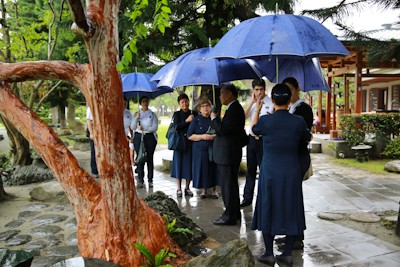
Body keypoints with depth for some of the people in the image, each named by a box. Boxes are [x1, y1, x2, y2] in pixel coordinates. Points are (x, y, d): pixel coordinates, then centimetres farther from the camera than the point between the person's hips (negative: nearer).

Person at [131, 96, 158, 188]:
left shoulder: (152, 114, 8)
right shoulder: (136, 114, 13)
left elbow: (155, 127, -2)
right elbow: (132, 127, 3)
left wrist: (144, 130, -12)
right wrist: (136, 118, -10)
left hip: (150, 137, -1)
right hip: (138, 137, 1)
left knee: (150, 158, -1)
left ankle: (150, 180, 6)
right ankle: (140, 180, 4)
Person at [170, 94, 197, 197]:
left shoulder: (194, 114, 8)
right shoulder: (177, 114, 4)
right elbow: (175, 127, -11)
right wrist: (186, 121, -17)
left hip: (191, 143, 2)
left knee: (189, 164, 4)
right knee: (179, 163, 1)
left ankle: (187, 187, 16)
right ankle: (179, 188, 9)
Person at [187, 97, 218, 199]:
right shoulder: (196, 120, 3)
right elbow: (189, 136, -1)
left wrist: (215, 136, -10)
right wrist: (202, 136, -14)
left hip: (213, 148, 1)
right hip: (200, 149, -1)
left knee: (213, 168, 1)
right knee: (202, 168, 0)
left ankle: (213, 189, 17)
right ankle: (203, 189, 17)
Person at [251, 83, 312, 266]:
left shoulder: (265, 121, -12)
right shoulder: (298, 121, -8)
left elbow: (254, 129, 11)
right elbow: (308, 138, 13)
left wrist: (257, 110, 25)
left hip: (270, 173, -1)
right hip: (291, 173, 2)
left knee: (268, 210, 10)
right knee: (290, 211, 12)